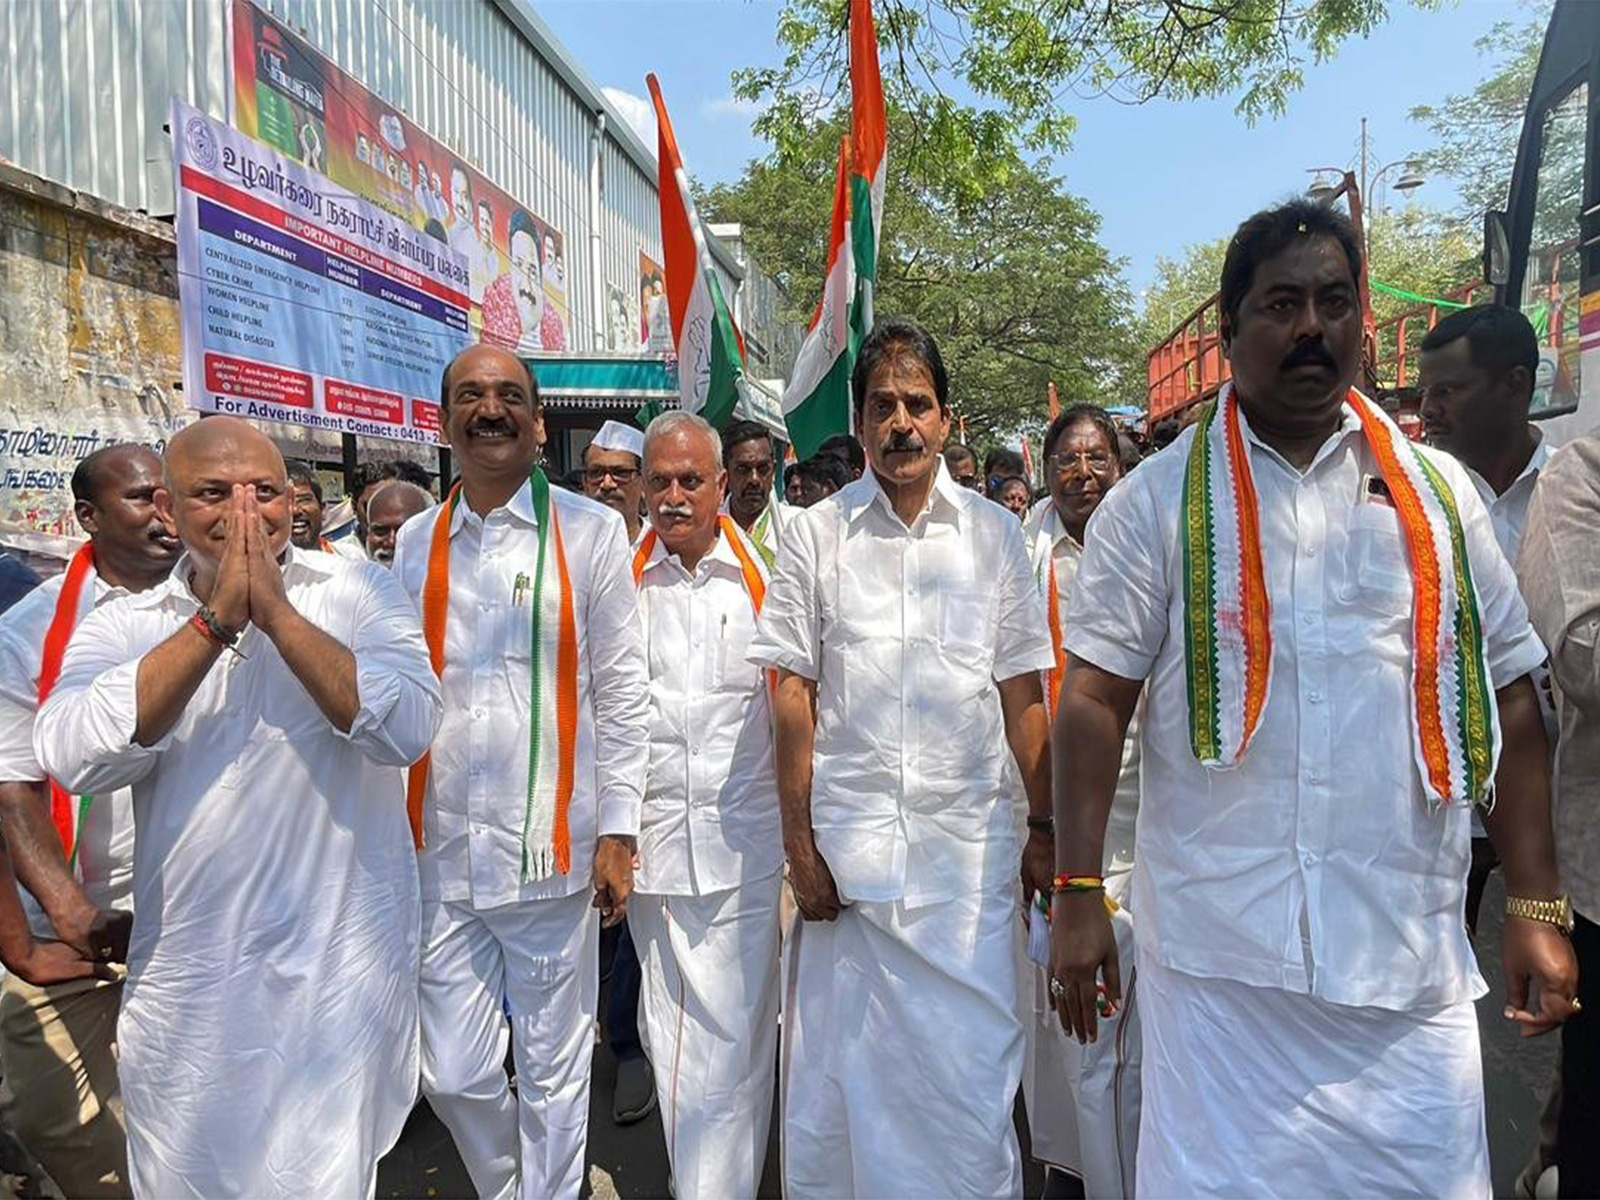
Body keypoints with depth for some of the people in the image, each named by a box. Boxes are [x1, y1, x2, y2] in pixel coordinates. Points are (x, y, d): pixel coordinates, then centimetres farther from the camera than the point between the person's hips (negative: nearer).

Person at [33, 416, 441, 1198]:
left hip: (341, 968, -2)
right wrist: (216, 621, -18)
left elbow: (407, 729, -18)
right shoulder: (121, 626, 2)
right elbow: (74, 760, -15)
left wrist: (277, 612, -19)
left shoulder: (357, 593, -4)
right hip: (185, 982, 2)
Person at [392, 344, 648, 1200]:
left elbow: (622, 691, -3)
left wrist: (617, 829, -6)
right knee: (454, 1075, 14)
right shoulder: (416, 542, 9)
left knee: (554, 1072, 10)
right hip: (441, 850, 4)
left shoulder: (589, 533, -2)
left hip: (549, 848, -3)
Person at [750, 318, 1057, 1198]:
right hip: (848, 841, 0)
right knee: (837, 1068, 9)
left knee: (972, 1069, 6)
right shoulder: (816, 535, 3)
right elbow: (793, 696, 0)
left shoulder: (994, 535, 6)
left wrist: (1046, 829, 2)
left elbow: (1023, 696, 6)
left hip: (968, 843, 1)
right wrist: (799, 846, -4)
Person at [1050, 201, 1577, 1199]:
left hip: (1413, 957, 3)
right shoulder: (1158, 500, 0)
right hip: (1217, 953, -2)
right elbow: (1095, 700, -4)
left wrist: (1536, 906, 5)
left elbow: (1509, 699, 9)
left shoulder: (1436, 491, 8)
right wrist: (1077, 892, -9)